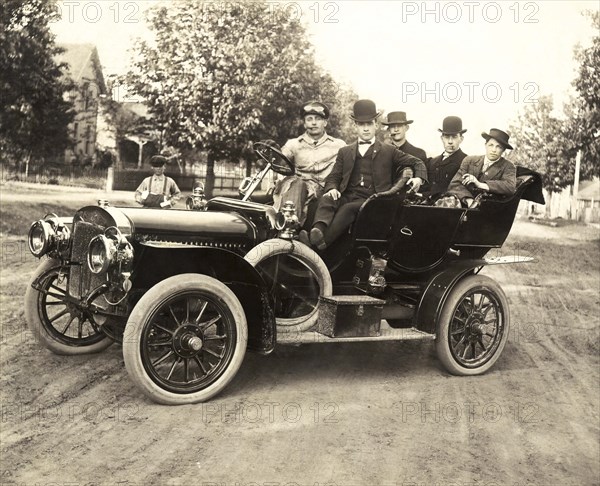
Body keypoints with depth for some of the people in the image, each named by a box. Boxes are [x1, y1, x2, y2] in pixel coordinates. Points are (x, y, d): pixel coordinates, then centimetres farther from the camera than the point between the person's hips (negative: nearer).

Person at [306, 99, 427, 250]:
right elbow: (333, 177, 17)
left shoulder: (388, 151, 18)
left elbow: (416, 163, 20)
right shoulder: (345, 152, 24)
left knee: (348, 208, -35)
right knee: (326, 200, -31)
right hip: (347, 197, 3)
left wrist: (419, 178, -2)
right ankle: (317, 231, -56)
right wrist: (332, 188, -7)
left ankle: (319, 244, -48)